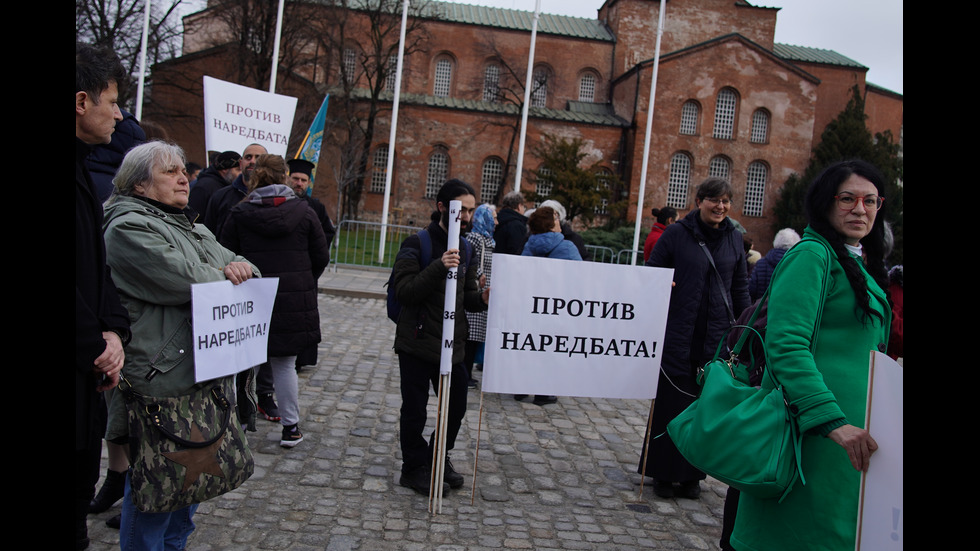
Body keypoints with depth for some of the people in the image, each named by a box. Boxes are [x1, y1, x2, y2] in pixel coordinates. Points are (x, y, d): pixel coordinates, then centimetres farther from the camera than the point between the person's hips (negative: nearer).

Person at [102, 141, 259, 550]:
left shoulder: (191, 229, 20)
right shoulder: (129, 228, -10)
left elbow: (243, 267, 19)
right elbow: (186, 281, -22)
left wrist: (240, 268, -6)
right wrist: (226, 276, -1)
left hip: (202, 378, 9)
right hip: (160, 383, -9)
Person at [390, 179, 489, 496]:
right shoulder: (417, 244, -10)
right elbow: (404, 291, -19)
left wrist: (481, 298, -8)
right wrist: (438, 268, -31)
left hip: (453, 344, 6)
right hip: (417, 343, -6)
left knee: (456, 406, 14)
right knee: (415, 410, 5)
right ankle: (414, 469, 23)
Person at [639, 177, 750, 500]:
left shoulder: (733, 238, 10)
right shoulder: (676, 233, -1)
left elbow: (740, 287, 15)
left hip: (716, 337, 3)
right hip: (678, 336, -3)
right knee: (671, 402, 3)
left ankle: (692, 475, 21)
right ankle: (663, 473, 17)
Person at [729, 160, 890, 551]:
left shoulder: (859, 266, 17)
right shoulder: (812, 255, -13)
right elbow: (787, 345, -23)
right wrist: (833, 421, -30)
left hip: (849, 432, 9)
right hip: (809, 430, -9)